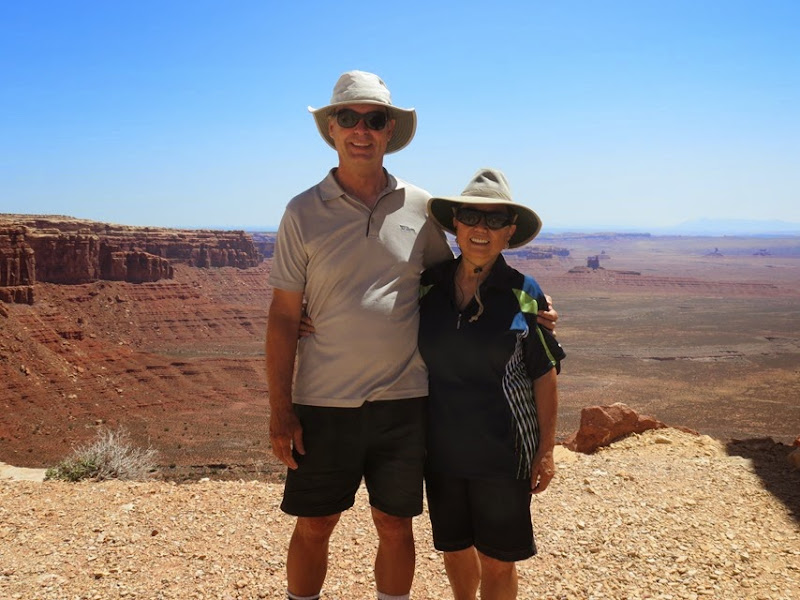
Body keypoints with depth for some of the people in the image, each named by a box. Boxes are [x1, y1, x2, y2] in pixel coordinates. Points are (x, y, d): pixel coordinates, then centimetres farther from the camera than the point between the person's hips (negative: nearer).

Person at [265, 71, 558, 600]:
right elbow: (284, 316, -2)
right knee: (313, 527, 11)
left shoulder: (419, 206, 3)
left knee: (396, 526, 14)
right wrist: (280, 411, -5)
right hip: (324, 403, -1)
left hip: (403, 400, 1)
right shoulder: (304, 212, -2)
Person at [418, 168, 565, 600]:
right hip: (442, 448, 3)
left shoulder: (524, 294, -9)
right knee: (453, 547, 19)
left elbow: (544, 376, -4)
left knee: (497, 559, 10)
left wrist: (546, 450, -4)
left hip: (503, 451, -3)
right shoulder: (429, 287, -2)